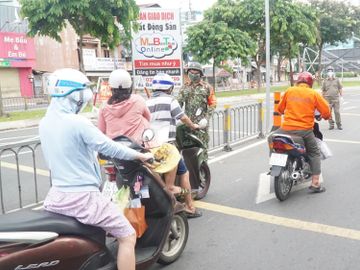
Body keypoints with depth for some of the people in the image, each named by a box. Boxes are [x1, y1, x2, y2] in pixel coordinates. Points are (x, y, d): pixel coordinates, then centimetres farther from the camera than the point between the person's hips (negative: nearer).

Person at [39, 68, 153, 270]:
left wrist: (93, 153, 29)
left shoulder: (45, 123, 5)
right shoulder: (78, 123, -20)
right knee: (128, 236, 2)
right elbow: (109, 147, -16)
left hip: (56, 196, 9)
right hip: (83, 197, -8)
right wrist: (141, 156, -2)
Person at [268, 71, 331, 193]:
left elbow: (280, 109, 15)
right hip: (305, 130, 0)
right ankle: (315, 184, 10)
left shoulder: (289, 91, 6)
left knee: (271, 138, 27)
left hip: (287, 128, 1)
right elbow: (326, 112, 0)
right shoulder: (314, 94, 2)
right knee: (315, 153, 17)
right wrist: (323, 116, 23)